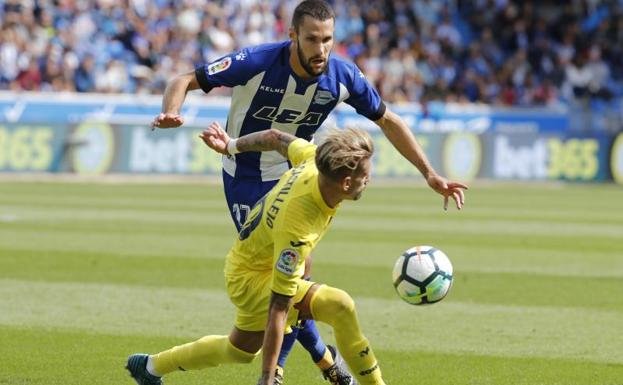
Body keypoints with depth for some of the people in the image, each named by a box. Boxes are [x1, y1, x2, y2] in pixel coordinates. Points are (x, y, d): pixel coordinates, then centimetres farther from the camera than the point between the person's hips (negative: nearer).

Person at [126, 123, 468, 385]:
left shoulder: (313, 159, -21)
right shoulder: (296, 227, -40)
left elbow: (275, 139, 0)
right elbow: (278, 307, -37)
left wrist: (231, 146, 20)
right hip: (252, 277, -9)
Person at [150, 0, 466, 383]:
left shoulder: (343, 76, -18)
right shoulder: (256, 63, -29)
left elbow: (388, 121, -2)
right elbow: (185, 80, -24)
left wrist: (429, 172, -7)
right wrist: (171, 113, -46)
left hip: (293, 175, 4)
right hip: (246, 178, -4)